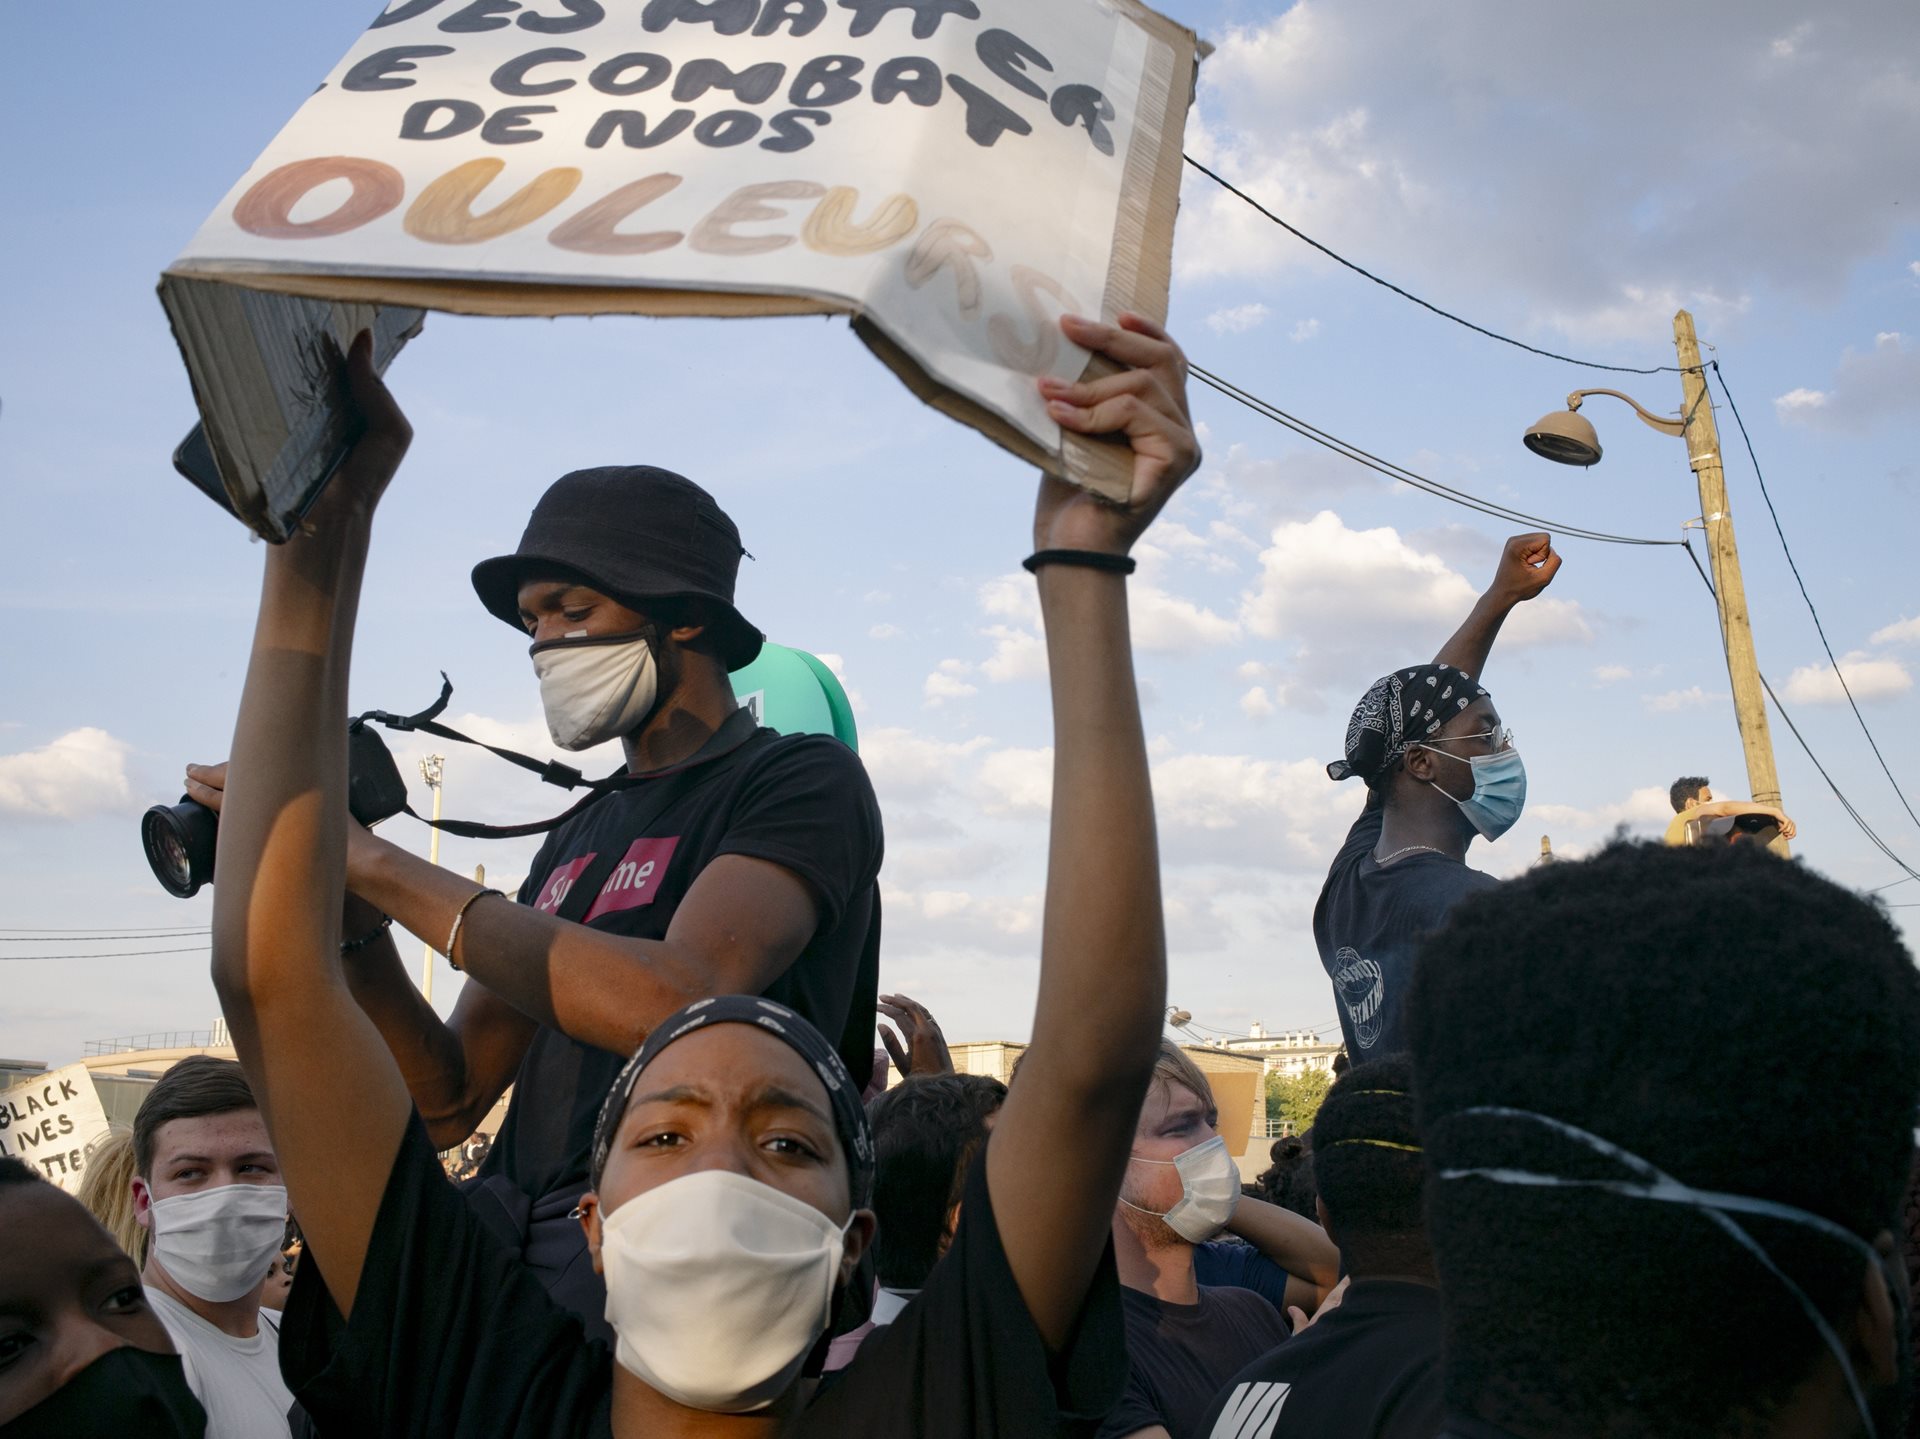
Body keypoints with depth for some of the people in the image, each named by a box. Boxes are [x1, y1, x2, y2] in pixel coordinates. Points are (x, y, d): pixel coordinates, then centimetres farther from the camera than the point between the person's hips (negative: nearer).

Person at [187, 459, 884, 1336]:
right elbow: (445, 1106, 15)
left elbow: (681, 1002, -22)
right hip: (510, 1253, 6)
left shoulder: (803, 779, -3)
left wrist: (382, 865, -18)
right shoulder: (578, 839, 20)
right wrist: (355, 927, -3)